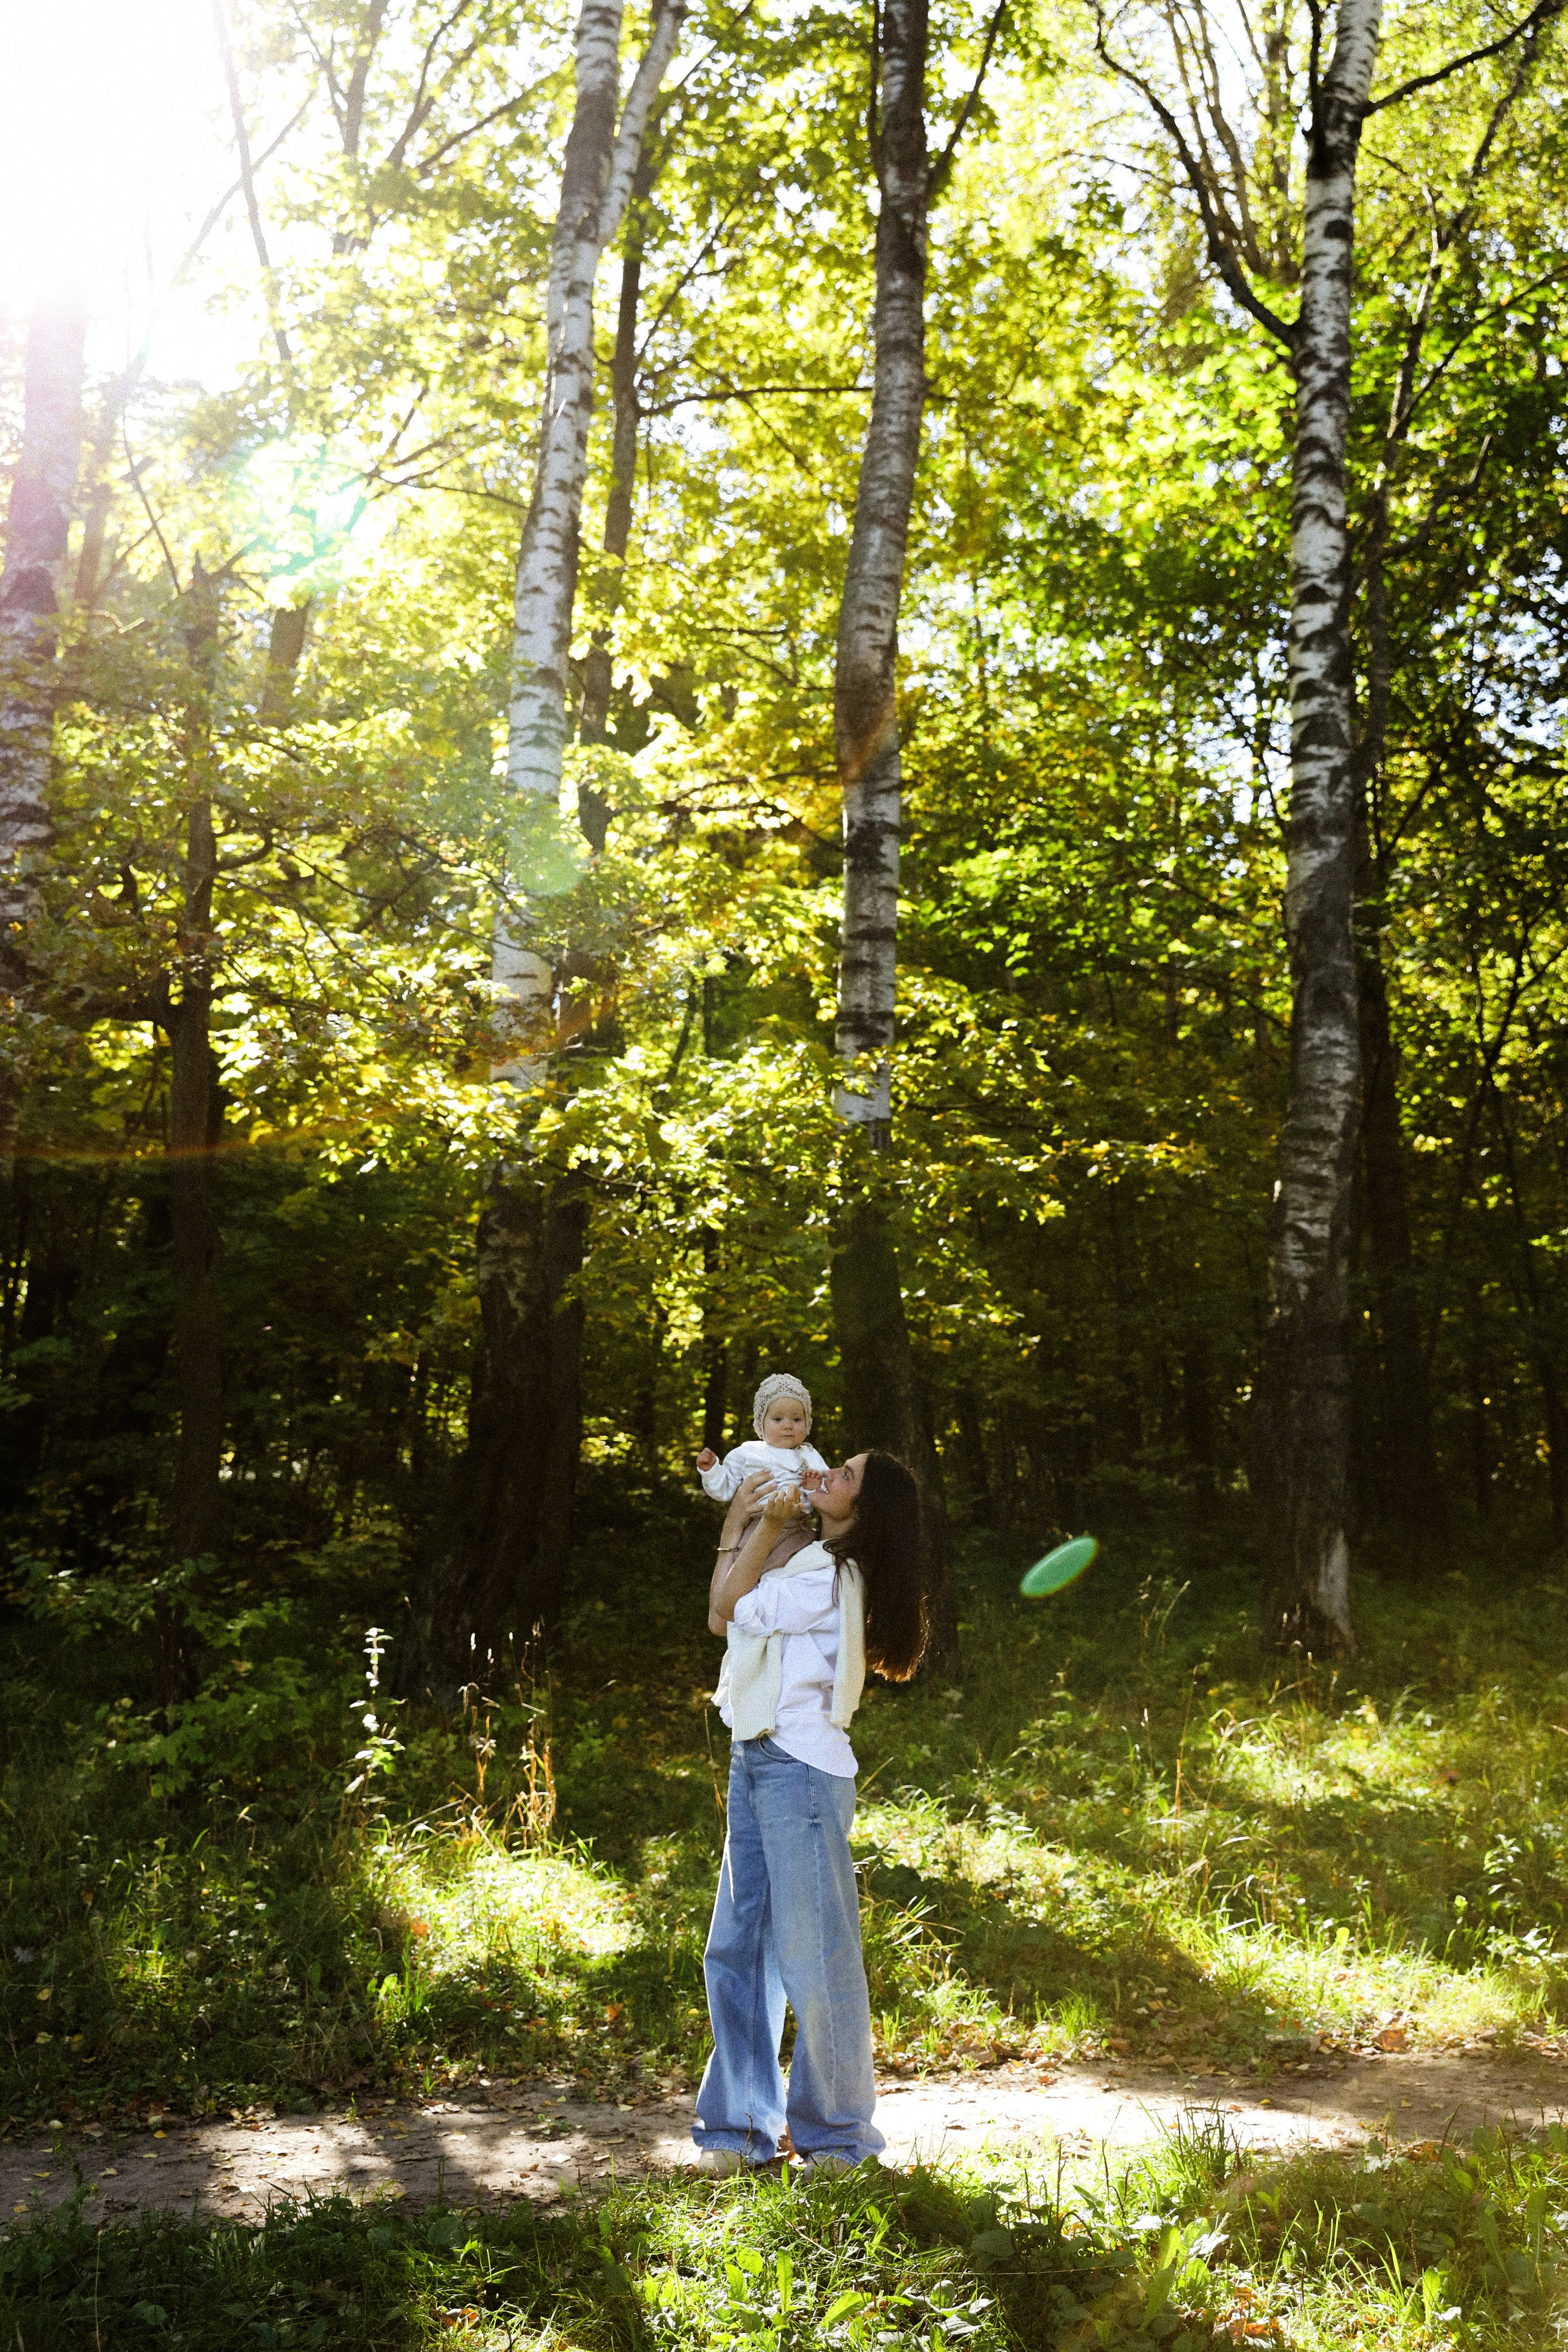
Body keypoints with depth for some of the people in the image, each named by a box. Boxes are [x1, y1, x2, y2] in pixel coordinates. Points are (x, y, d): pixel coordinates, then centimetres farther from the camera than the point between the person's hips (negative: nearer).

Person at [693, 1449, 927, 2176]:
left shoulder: (833, 1577, -13)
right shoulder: (808, 1564, 16)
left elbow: (735, 1606, -8)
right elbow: (723, 1616, 17)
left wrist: (765, 1527, -2)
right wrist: (739, 1521, 17)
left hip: (800, 1768, -10)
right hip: (755, 1763, 10)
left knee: (814, 1953, -1)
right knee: (737, 1949, 10)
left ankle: (836, 2135, 12)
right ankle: (741, 2126, 19)